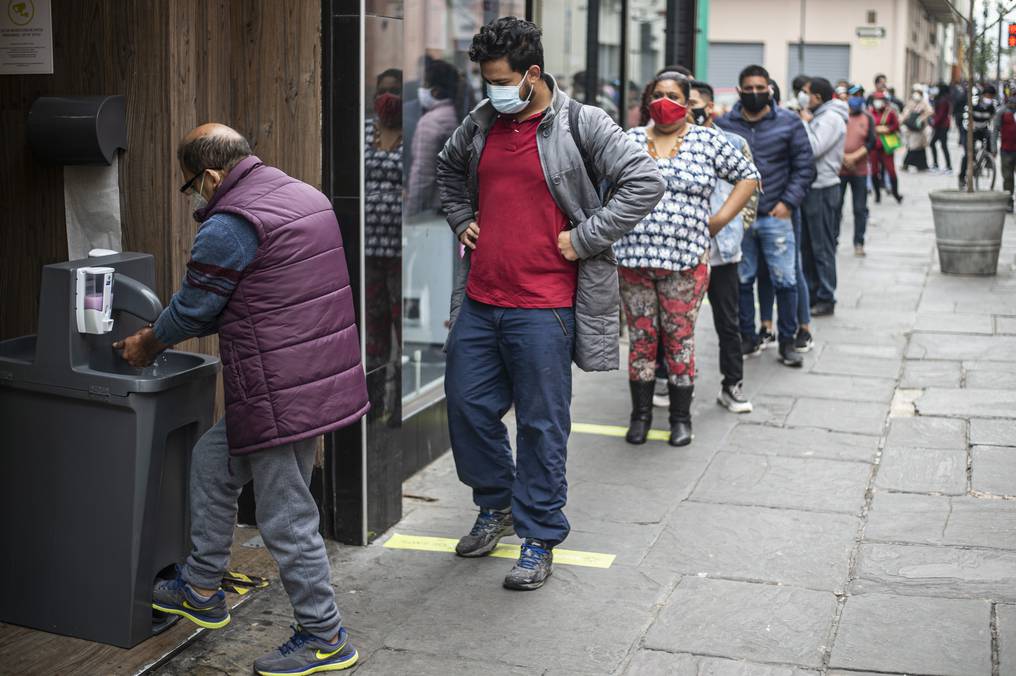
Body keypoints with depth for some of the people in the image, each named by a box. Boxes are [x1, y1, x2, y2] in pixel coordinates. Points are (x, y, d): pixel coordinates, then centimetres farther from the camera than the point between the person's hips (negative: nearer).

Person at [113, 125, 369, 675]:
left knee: (286, 516, 2)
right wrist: (158, 335, 25)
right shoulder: (302, 194, 13)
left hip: (280, 396, -10)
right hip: (323, 378, 10)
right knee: (212, 460, 22)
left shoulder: (229, 227, -17)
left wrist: (145, 347, 16)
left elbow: (192, 309, -5)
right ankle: (201, 589, 33)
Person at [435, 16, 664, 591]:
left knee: (542, 424, 3)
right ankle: (498, 505, 35)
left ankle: (540, 538, 17)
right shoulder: (481, 123, 9)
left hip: (542, 308, -6)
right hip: (479, 300, 6)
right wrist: (461, 220, 14)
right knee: (467, 405, 12)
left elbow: (646, 182, -13)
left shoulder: (581, 124, -8)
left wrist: (583, 238, -14)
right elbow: (448, 168, 30)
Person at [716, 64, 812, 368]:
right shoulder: (723, 125, 2)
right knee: (741, 280, 9)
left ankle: (787, 340, 11)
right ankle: (747, 336, 23)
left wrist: (788, 201, -6)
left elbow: (804, 165, 3)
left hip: (776, 215, -1)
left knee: (785, 280, -2)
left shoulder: (788, 123, 2)